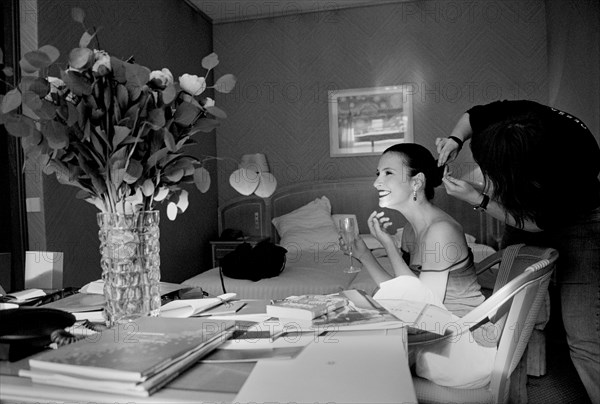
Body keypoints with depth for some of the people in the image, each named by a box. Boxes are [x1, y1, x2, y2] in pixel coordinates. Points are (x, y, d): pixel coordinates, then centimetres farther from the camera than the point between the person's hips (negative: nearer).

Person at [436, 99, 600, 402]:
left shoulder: (572, 165, -38)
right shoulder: (514, 116, -27)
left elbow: (536, 223, -24)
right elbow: (471, 116, -3)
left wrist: (477, 200, -28)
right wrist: (455, 139, -23)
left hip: (574, 216, -4)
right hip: (525, 205, 5)